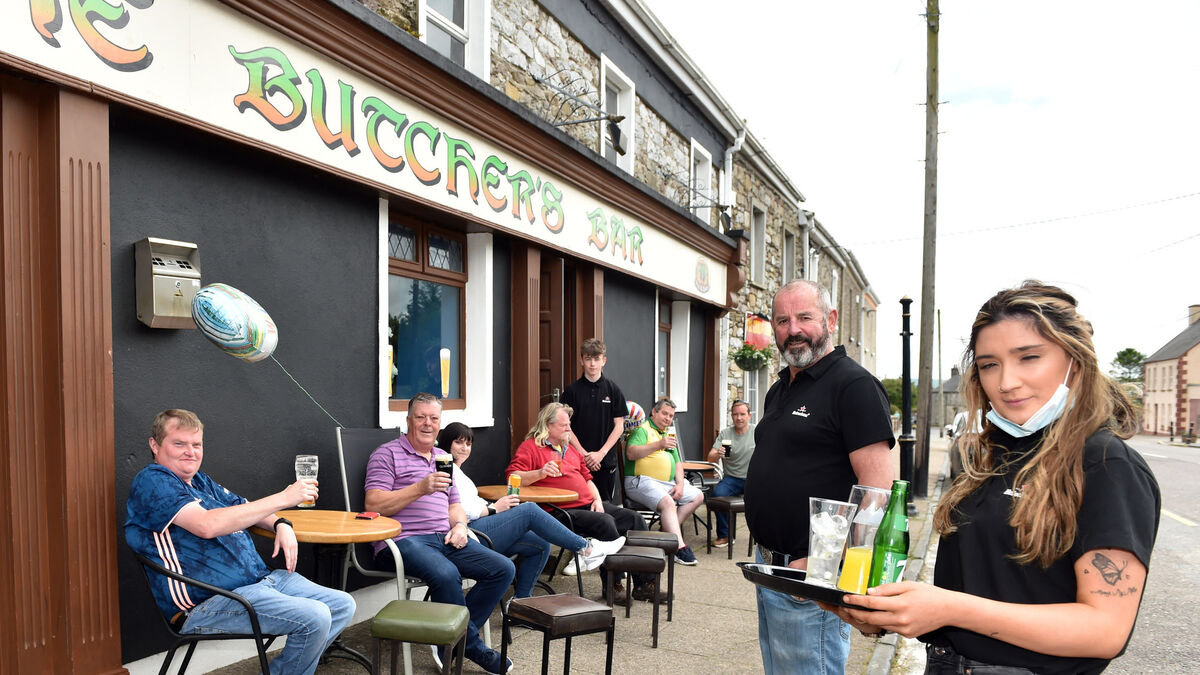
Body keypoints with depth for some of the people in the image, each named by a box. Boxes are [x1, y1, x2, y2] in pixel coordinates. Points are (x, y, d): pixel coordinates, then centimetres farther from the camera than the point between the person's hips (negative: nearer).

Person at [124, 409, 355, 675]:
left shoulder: (200, 481, 20)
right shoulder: (151, 481, -9)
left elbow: (244, 510, 31)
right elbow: (207, 524, -24)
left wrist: (281, 525, 6)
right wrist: (282, 498, -22)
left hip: (259, 579, 10)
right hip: (211, 602, -9)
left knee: (342, 605, 1)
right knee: (315, 618, -25)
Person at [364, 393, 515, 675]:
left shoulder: (443, 458, 23)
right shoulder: (387, 454, 2)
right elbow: (373, 505, -10)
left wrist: (459, 525, 2)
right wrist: (421, 488, -18)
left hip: (445, 539, 7)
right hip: (404, 540, -7)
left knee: (503, 569, -11)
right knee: (446, 574, -35)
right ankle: (471, 646, -12)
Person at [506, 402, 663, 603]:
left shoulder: (570, 449, 26)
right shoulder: (530, 447, 0)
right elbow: (512, 477, -13)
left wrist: (597, 500, 12)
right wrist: (540, 473, -29)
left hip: (589, 505, 9)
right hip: (562, 511, -8)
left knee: (635, 518, -5)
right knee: (605, 522, -32)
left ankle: (644, 584, -2)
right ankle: (613, 585, -18)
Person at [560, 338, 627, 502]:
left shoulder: (613, 390, 3)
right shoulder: (572, 390, 2)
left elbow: (619, 426, 2)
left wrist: (601, 453, -8)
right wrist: (583, 453, -9)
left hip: (606, 460, 1)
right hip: (578, 460, -1)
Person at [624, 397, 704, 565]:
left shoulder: (668, 435, 25)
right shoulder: (642, 429, -3)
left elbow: (677, 462, 22)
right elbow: (631, 453, -21)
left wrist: (680, 483, 4)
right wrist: (658, 445, -27)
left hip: (668, 483, 9)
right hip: (642, 481, -9)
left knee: (697, 496, 0)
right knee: (668, 503, -31)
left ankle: (668, 531, -6)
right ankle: (680, 547, -31)